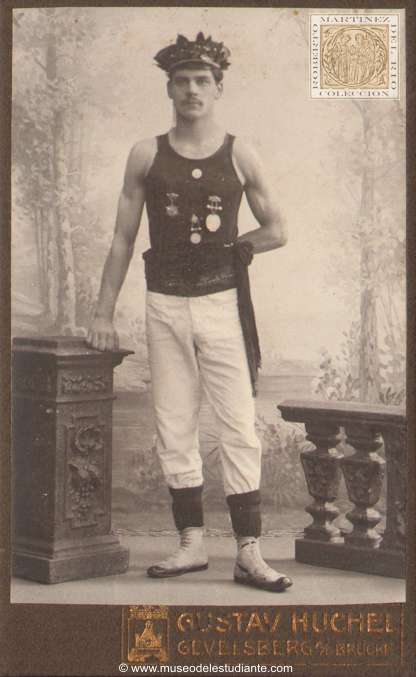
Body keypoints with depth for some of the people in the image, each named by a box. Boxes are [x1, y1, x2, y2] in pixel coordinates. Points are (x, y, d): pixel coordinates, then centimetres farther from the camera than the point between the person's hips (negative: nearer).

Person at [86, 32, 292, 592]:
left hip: (222, 301, -1)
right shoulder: (146, 156, 6)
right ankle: (192, 543, 14)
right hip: (165, 302, 2)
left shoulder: (239, 157, 4)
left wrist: (228, 248, 2)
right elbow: (123, 238, 9)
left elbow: (276, 231, 14)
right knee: (174, 429, 4)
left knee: (239, 426, -5)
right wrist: (104, 313, 6)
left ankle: (249, 553, -3)